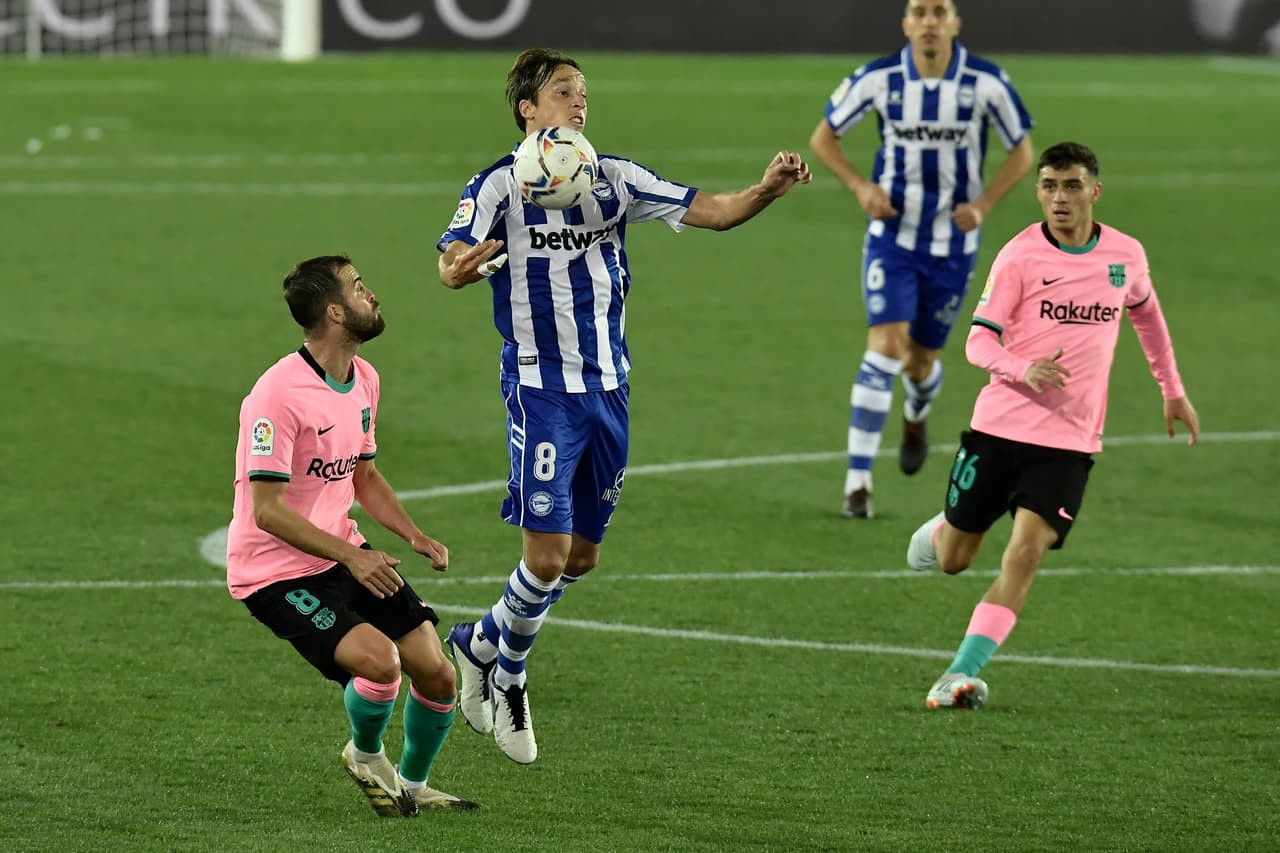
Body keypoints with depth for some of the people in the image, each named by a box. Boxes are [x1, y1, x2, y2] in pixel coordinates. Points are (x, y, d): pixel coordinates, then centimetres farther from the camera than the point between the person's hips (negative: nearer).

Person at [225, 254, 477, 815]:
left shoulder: (364, 379, 6)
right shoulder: (279, 393, -23)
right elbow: (267, 510, -23)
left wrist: (415, 537, 3)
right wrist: (351, 557, -27)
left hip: (344, 553, 8)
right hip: (275, 572, -8)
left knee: (436, 675, 0)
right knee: (379, 659, -27)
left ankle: (414, 784, 26)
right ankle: (365, 756, 5)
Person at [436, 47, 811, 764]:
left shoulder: (614, 179, 8)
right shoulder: (500, 184, -7)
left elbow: (708, 211, 3)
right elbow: (452, 263, -21)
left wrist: (768, 191, -17)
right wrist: (466, 265, -46)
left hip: (608, 387, 6)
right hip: (541, 388, -6)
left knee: (582, 556, 11)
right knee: (547, 555, -11)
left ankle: (481, 642, 34)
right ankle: (508, 678, 14)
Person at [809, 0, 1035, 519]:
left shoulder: (986, 83, -11)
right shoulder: (878, 79, -10)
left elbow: (1022, 151, 2)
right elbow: (823, 137, 3)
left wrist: (983, 204, -13)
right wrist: (860, 187, -13)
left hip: (953, 243, 1)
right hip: (892, 235, -1)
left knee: (921, 362, 11)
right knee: (886, 346, -18)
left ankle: (917, 416, 50)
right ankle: (858, 482, -13)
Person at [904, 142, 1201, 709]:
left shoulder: (1126, 255, 3)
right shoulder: (1020, 256, -8)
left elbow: (1145, 312, 25)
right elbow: (979, 341, -11)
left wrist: (1173, 391, 28)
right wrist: (1026, 370, -31)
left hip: (1070, 441, 1)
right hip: (999, 426, -1)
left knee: (1025, 553, -17)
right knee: (953, 560, 9)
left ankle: (962, 673, -17)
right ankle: (941, 529, 46)